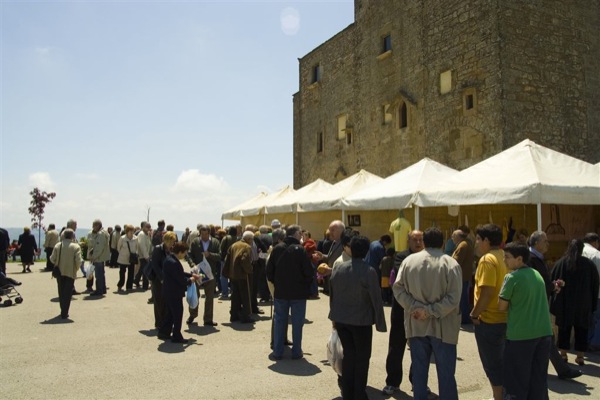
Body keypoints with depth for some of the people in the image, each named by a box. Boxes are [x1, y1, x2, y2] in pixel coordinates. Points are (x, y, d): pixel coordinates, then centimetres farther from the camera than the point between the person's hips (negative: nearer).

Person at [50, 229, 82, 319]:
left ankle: (63, 311, 28)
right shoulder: (76, 247, -9)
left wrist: (58, 264, 17)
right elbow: (78, 261, -15)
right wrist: (76, 269, 3)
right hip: (70, 272, -3)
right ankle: (64, 313, 0)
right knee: (67, 293, 2)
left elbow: (52, 258, -1)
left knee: (61, 292, 18)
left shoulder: (57, 245, 0)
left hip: (60, 272, 4)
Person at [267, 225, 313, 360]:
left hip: (280, 292, 3)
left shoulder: (277, 249, -1)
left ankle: (277, 352, 15)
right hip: (298, 293, -3)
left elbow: (269, 270, 2)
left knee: (279, 321, 12)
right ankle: (296, 352, 14)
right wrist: (306, 285, 4)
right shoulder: (300, 250, -13)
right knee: (297, 323, 8)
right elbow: (308, 272, -13)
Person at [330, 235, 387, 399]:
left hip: (341, 319, 5)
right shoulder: (369, 271, -15)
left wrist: (334, 316, 20)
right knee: (362, 357, 9)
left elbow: (332, 295, 10)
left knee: (348, 355, 15)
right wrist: (380, 323, -5)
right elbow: (376, 300, -14)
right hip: (361, 320, -5)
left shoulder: (338, 269, 1)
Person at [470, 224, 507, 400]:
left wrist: (475, 314, -13)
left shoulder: (487, 260, -18)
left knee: (492, 364, 5)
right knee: (501, 362, 21)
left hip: (489, 320, -9)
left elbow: (487, 292, -25)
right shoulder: (505, 257, 7)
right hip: (505, 318, 9)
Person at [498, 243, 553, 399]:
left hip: (520, 335, -6)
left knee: (516, 381, 6)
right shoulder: (537, 274, 9)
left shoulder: (512, 277, -11)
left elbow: (501, 307, -7)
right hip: (544, 332, 7)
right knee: (539, 380, 17)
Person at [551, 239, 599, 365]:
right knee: (581, 330, 9)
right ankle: (580, 357, 10)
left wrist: (554, 303, 4)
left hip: (564, 303, -1)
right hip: (583, 304, 1)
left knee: (564, 329, 9)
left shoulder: (560, 263, -7)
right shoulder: (589, 264, -2)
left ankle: (563, 354, 14)